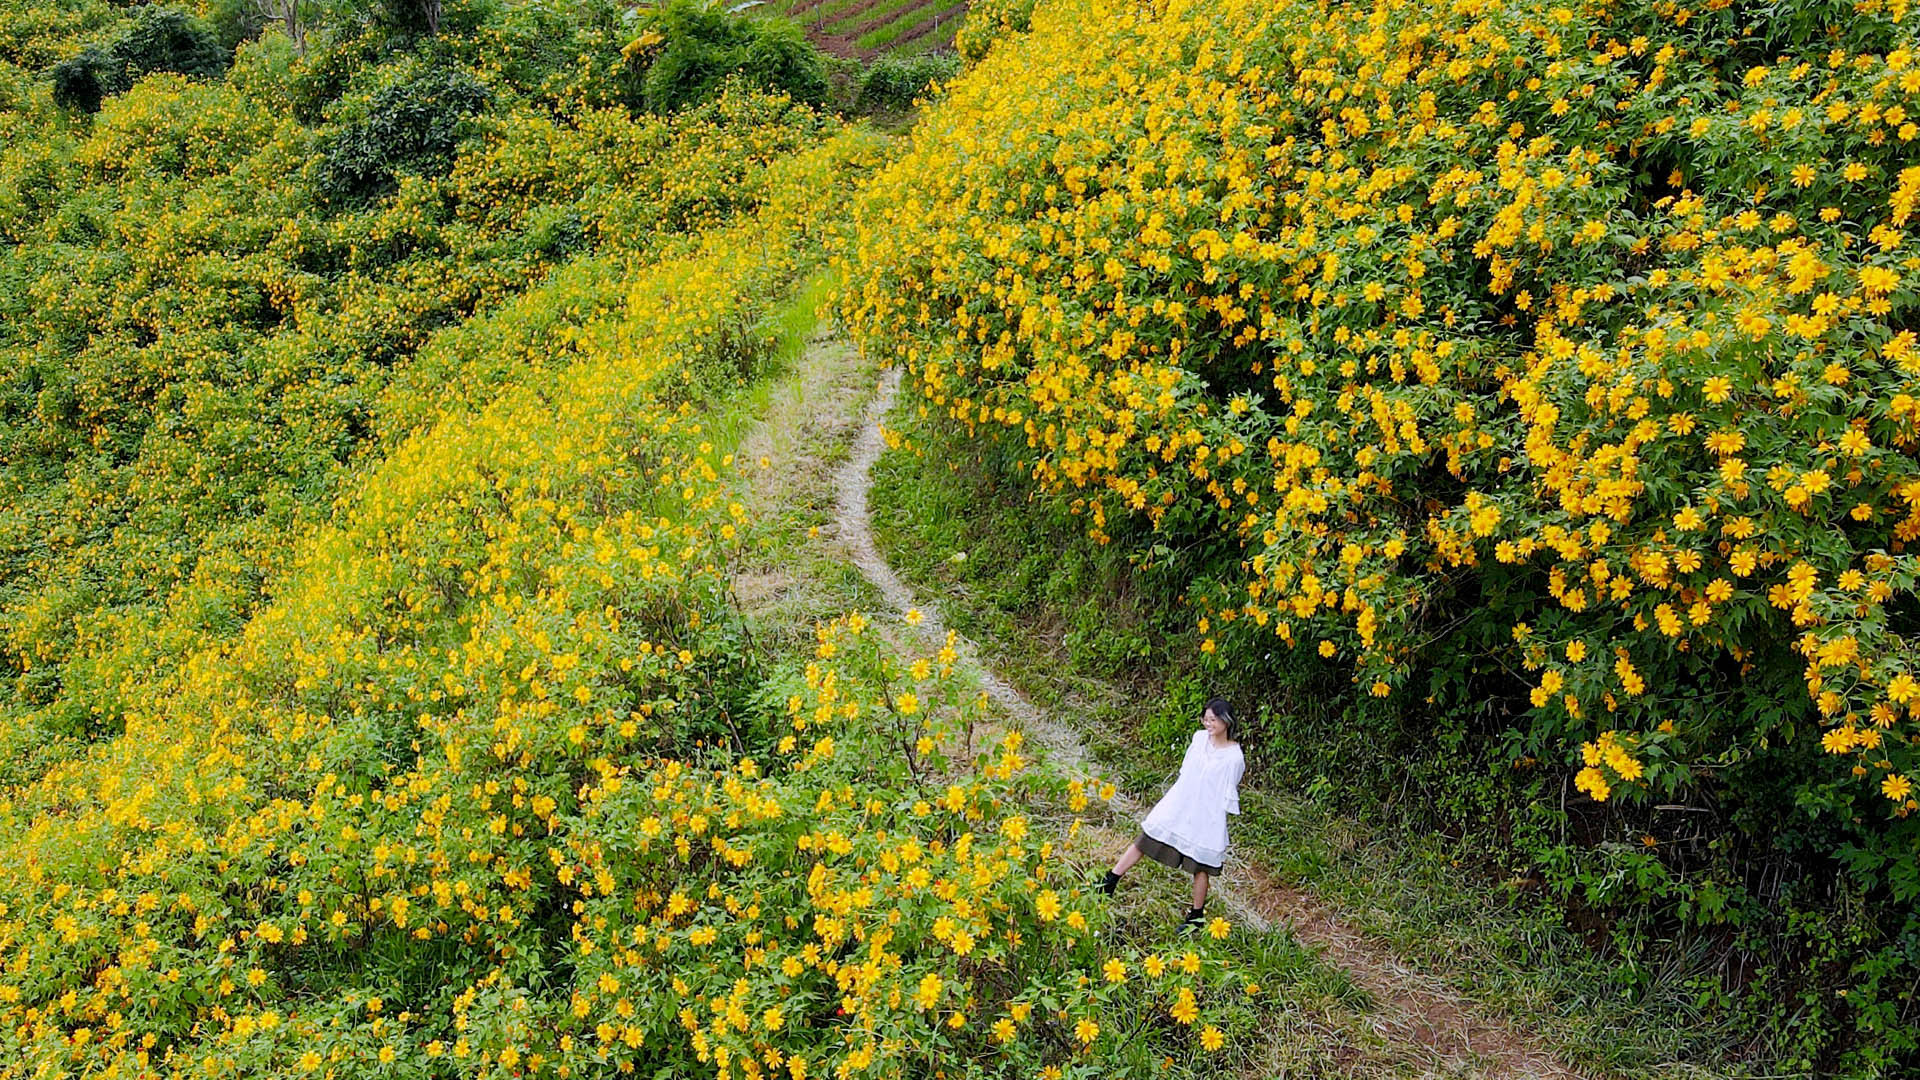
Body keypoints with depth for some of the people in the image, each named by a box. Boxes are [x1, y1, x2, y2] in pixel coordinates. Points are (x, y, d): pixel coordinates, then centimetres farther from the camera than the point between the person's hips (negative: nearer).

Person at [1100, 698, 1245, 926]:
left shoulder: (1234, 757, -17)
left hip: (1207, 816, -5)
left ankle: (1196, 915, 26)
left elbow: (1229, 796, -9)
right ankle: (1109, 881, 17)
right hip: (1177, 805, 5)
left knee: (1200, 865, 9)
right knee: (1144, 842, 7)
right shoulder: (1199, 738, -2)